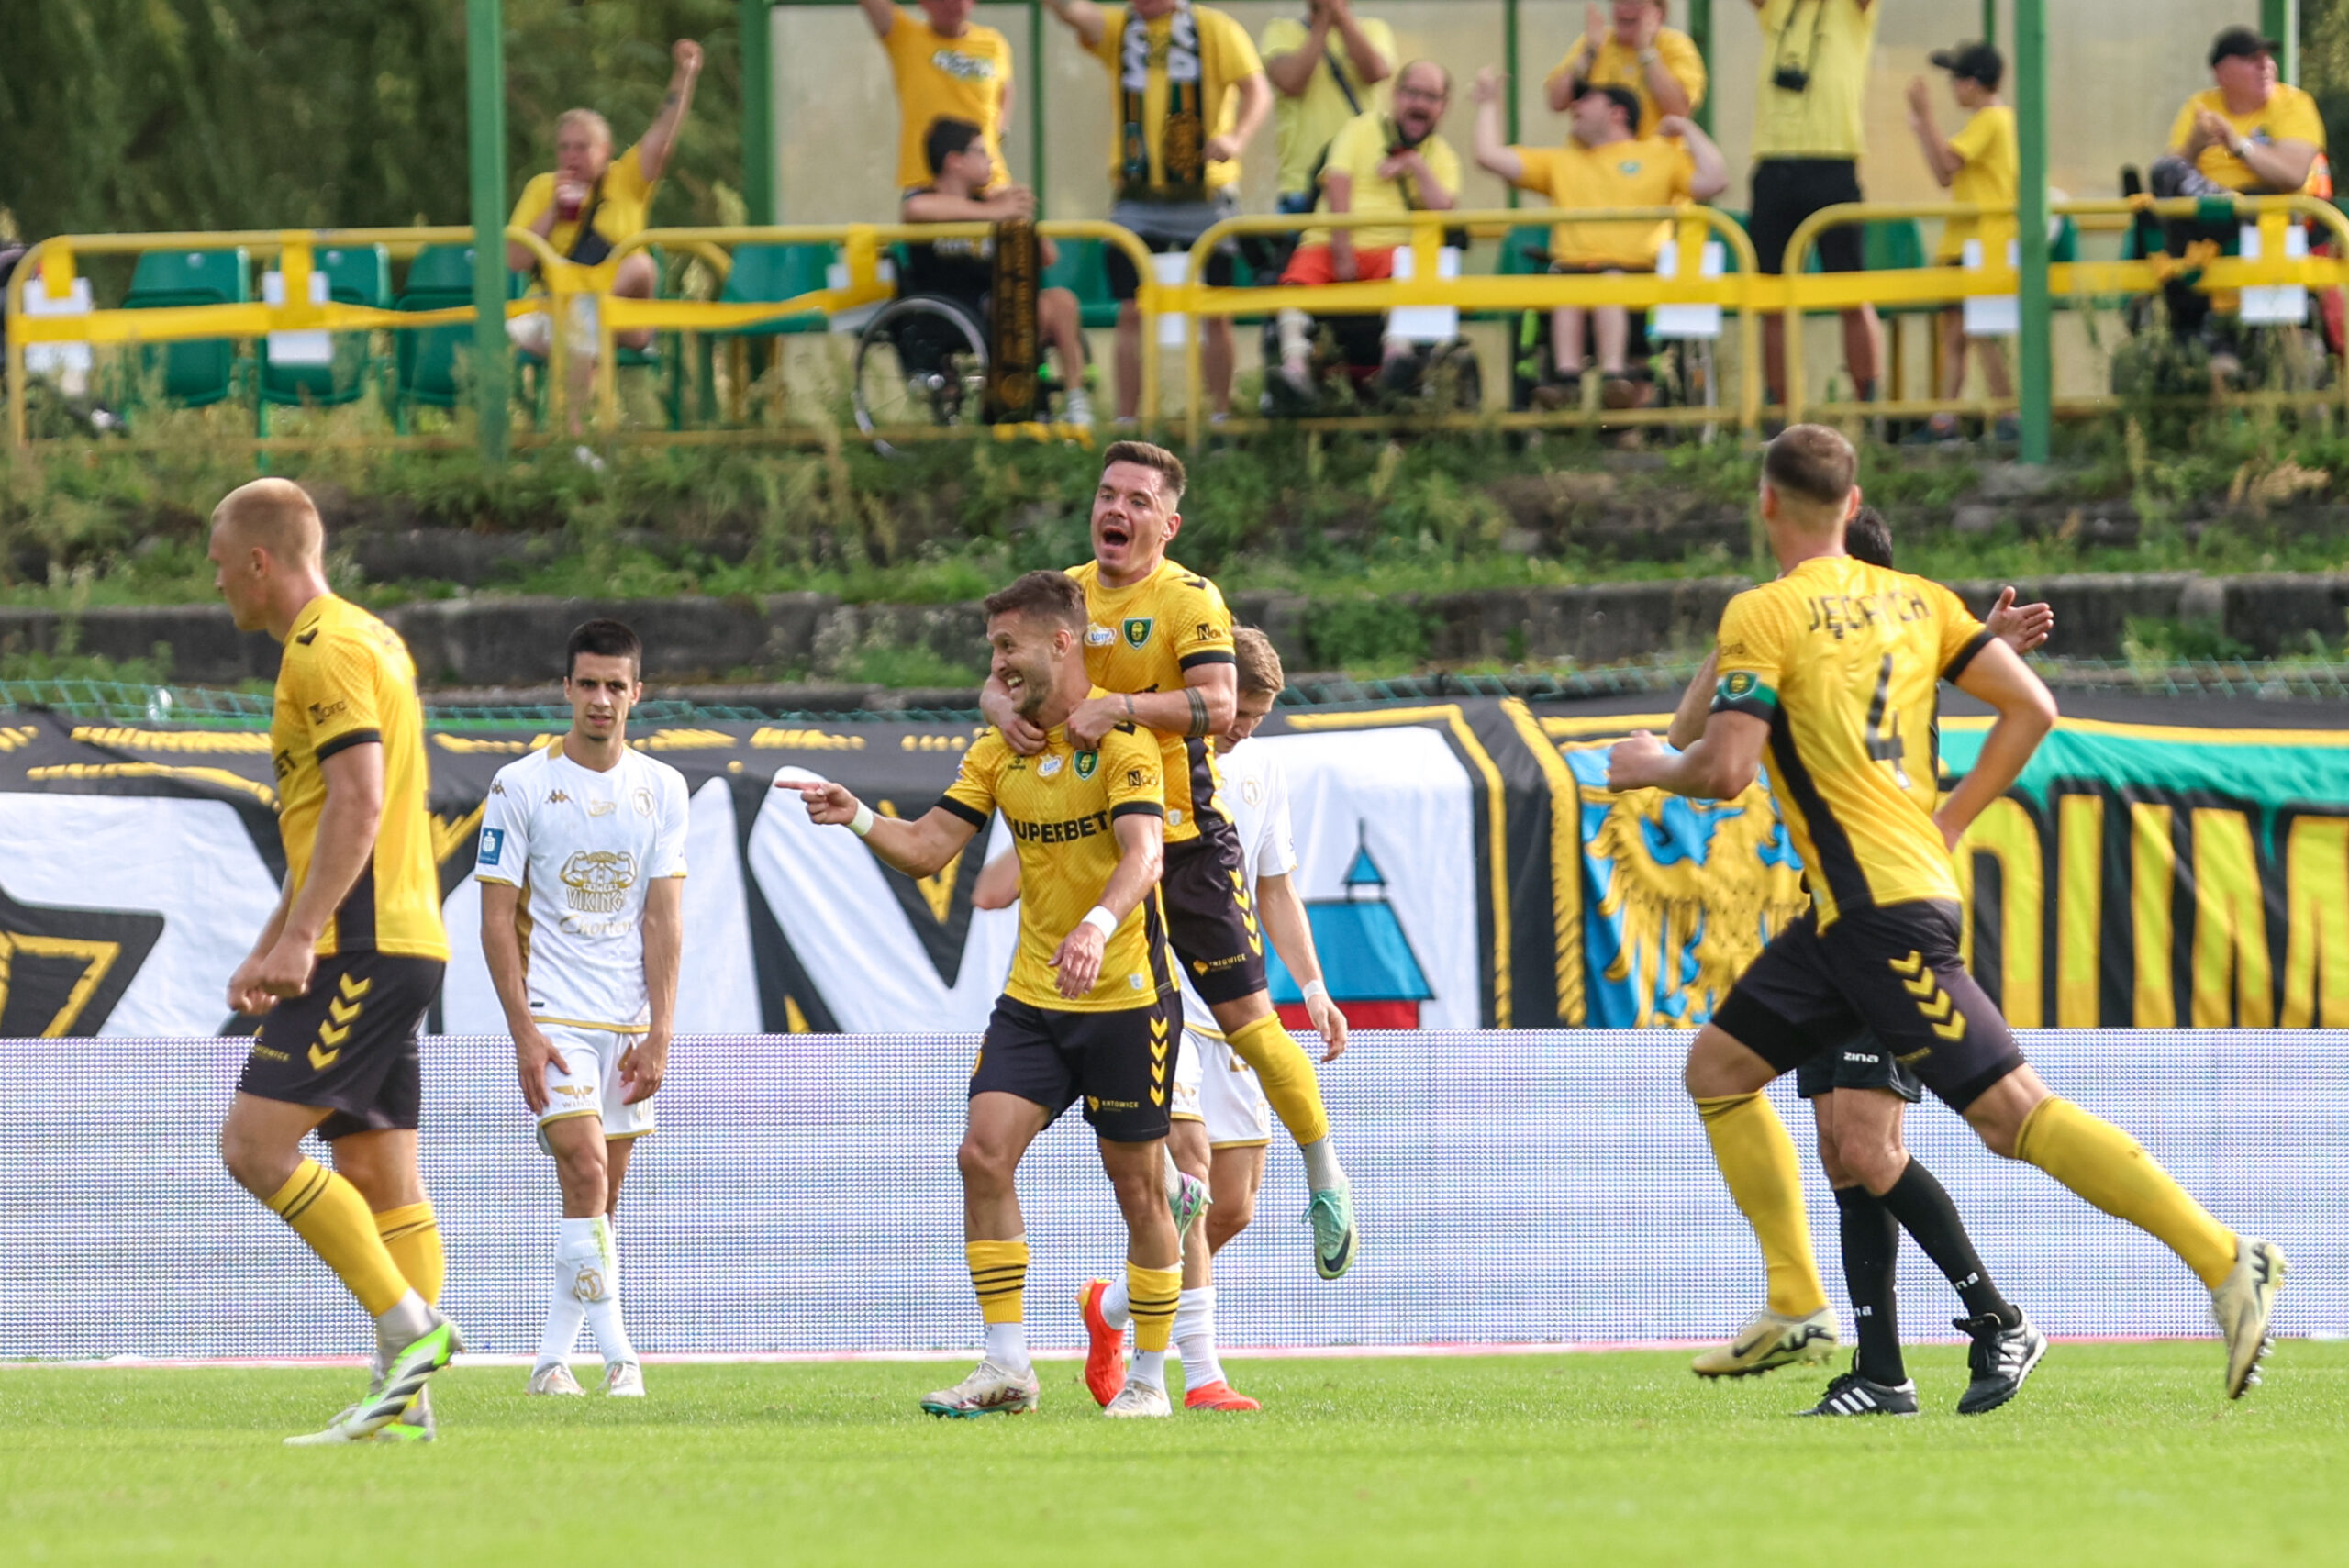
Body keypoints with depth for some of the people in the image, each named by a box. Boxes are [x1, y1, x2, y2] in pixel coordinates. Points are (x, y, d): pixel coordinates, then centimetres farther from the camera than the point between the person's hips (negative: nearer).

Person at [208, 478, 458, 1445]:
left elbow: (360, 801, -22)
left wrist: (298, 938, -27)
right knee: (378, 1182, 6)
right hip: (394, 947, 10)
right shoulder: (359, 642, 21)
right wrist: (267, 950, 31)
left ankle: (409, 1326, -15)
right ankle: (404, 1400, 2)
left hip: (363, 948, -10)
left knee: (255, 1145, -13)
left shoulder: (328, 650, -10)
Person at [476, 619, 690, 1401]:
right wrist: (524, 1032, -11)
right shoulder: (521, 786, -3)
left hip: (630, 1024, 4)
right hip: (554, 1016, -4)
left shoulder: (662, 789, 6)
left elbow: (663, 917, 4)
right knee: (586, 1174, -17)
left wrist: (658, 1034, -4)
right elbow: (497, 918, -3)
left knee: (601, 1194, 4)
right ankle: (618, 1354, -18)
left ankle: (552, 1358, 12)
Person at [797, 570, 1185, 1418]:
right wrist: (859, 819, -13)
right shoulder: (998, 751, 8)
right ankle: (1007, 1366, -7)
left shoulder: (1121, 739, -13)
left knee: (1137, 1184, 2)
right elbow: (928, 847, 6)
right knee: (985, 1153, -10)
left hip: (1125, 999, -6)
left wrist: (1097, 925, -45)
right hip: (1032, 999, 6)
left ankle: (1150, 1376, 15)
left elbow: (1144, 853, -27)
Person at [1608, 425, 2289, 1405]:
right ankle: (1798, 1310, 14)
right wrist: (1946, 823, 15)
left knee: (2010, 1111, -12)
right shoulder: (1914, 599, 12)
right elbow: (2031, 709, 8)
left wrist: (1650, 767, 4)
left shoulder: (1764, 615, -9)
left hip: (1880, 907, -9)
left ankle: (2227, 1262, -18)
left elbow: (1724, 769, -17)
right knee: (1717, 1068, 15)